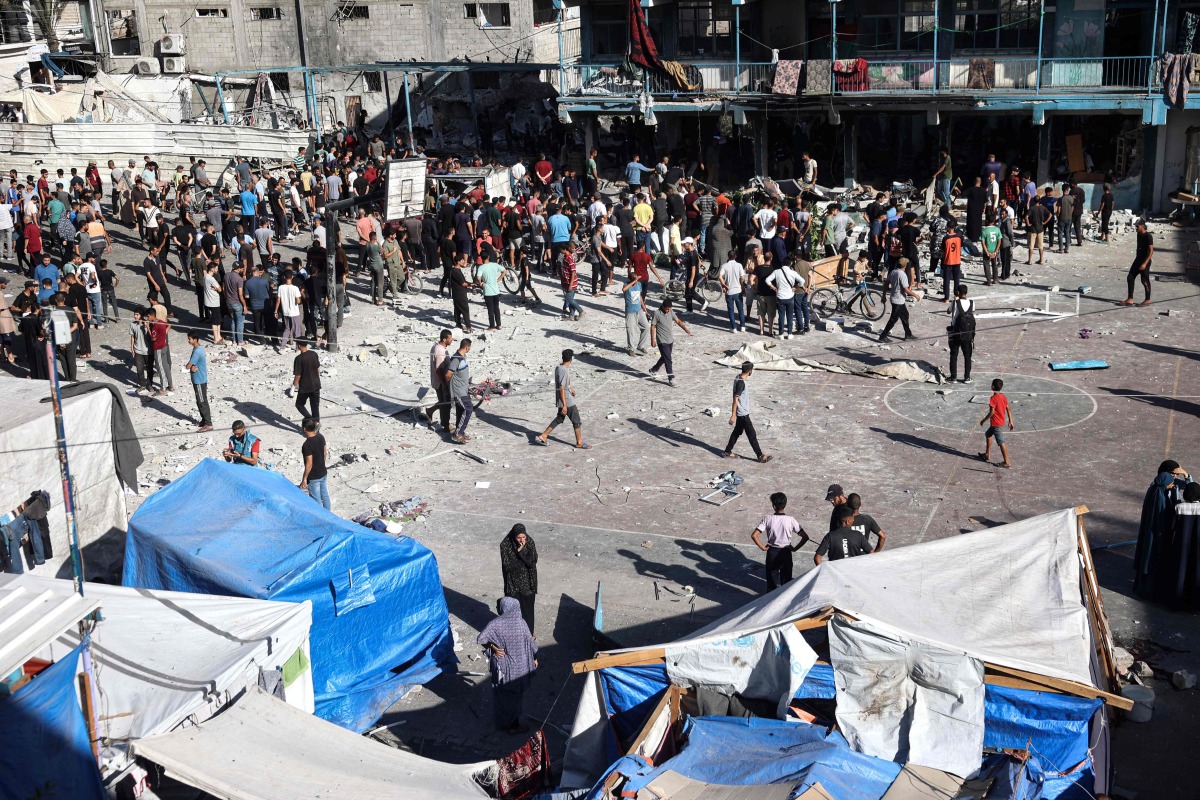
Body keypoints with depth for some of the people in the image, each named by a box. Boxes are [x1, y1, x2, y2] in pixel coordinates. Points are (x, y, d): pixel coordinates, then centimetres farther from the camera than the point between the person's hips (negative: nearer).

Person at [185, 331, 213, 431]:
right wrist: (193, 367, -13)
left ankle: (208, 424, -3)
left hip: (200, 381, -10)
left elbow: (188, 366, -20)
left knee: (202, 402, -6)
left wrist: (191, 366, 1)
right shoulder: (198, 348, 8)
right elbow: (192, 363, 8)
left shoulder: (197, 351, -23)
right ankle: (204, 420, 27)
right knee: (199, 402, 17)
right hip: (198, 380, 10)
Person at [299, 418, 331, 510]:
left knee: (316, 500, 7)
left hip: (313, 477, -8)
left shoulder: (307, 445, -26)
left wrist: (304, 478, -12)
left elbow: (309, 463, -23)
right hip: (323, 473, 8)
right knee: (325, 496, 20)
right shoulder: (321, 437, -4)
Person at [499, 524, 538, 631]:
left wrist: (520, 551, -27)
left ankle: (528, 632, 29)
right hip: (513, 582, -2)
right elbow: (507, 565, -18)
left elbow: (532, 562, -17)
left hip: (527, 581, 2)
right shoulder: (505, 545, -16)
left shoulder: (529, 543, -11)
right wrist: (524, 561, -18)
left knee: (527, 606, 13)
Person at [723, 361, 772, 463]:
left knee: (737, 432, 19)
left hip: (742, 413, 10)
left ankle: (727, 452, 27)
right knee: (752, 435, -1)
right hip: (743, 413, -10)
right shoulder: (741, 383, -26)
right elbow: (735, 399, -23)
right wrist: (733, 415, -20)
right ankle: (760, 456, 7)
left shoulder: (738, 377, 3)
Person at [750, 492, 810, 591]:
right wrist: (795, 548, -4)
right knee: (786, 579, 18)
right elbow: (805, 537, -17)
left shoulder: (768, 519, -16)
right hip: (786, 553, 0)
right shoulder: (791, 520, -16)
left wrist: (763, 547, -6)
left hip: (772, 552, 0)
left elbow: (754, 536, -19)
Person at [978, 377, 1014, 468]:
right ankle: (987, 454, 35)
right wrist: (1010, 421, 13)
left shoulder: (994, 398, -21)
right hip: (1001, 422, 10)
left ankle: (1007, 462, 0)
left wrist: (983, 421, -11)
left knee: (1001, 442, -4)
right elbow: (1008, 409, 7)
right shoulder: (1003, 396, 4)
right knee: (988, 434, 26)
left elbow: (991, 412, -22)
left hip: (996, 424, -10)